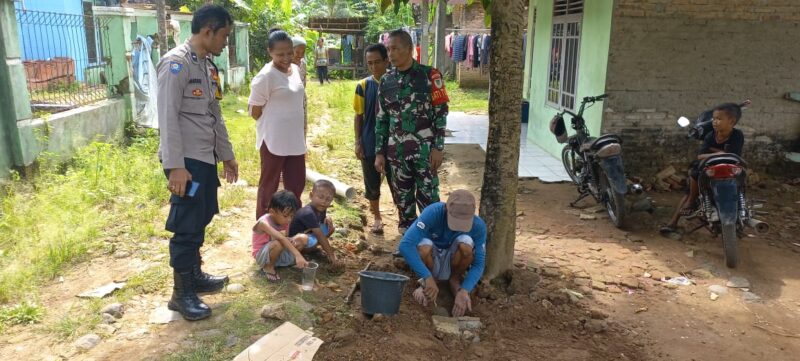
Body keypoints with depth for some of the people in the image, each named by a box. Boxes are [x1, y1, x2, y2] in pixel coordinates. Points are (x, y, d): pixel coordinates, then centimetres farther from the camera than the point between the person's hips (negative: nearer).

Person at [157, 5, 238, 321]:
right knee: (187, 226, -2)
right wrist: (175, 166, -22)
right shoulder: (176, 63, -13)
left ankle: (195, 275, 31)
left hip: (206, 158, 9)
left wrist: (227, 154, 22)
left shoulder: (208, 66, 14)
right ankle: (182, 292, 10)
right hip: (186, 160, -9)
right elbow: (168, 118, -18)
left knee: (200, 222, 16)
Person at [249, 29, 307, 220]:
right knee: (269, 186, 5)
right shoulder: (265, 76, -16)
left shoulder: (296, 70, 7)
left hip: (295, 140, 7)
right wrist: (272, 127, 1)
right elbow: (255, 111, -12)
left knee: (296, 185, 15)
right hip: (273, 141, -7)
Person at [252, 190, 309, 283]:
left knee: (303, 238, -10)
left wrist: (290, 240, -26)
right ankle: (268, 267, -9)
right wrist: (298, 255, -53)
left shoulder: (284, 222, -6)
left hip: (280, 253, 7)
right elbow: (281, 238, -43)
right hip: (262, 256, -7)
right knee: (278, 244, -39)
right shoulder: (264, 223, -29)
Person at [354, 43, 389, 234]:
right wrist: (358, 142, -3)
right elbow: (359, 116, 2)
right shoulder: (363, 86, -3)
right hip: (370, 143, 1)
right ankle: (377, 218, 28)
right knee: (372, 183, 10)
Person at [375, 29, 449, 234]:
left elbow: (441, 112, -5)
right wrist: (379, 152, 7)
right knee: (402, 198, 12)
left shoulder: (429, 75, -5)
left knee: (428, 198, 0)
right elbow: (382, 119, 10)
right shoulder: (386, 81, 7)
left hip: (424, 149, -4)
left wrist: (438, 147, -11)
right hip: (396, 150, 4)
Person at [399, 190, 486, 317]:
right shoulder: (433, 212, -31)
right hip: (431, 262, -1)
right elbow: (405, 246, -39)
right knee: (424, 245, -35)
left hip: (452, 263, 1)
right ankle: (425, 283, -4)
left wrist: (464, 291, -33)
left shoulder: (478, 225, -23)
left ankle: (455, 280, -2)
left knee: (466, 243, -31)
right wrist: (428, 278, -41)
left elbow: (479, 264, -18)